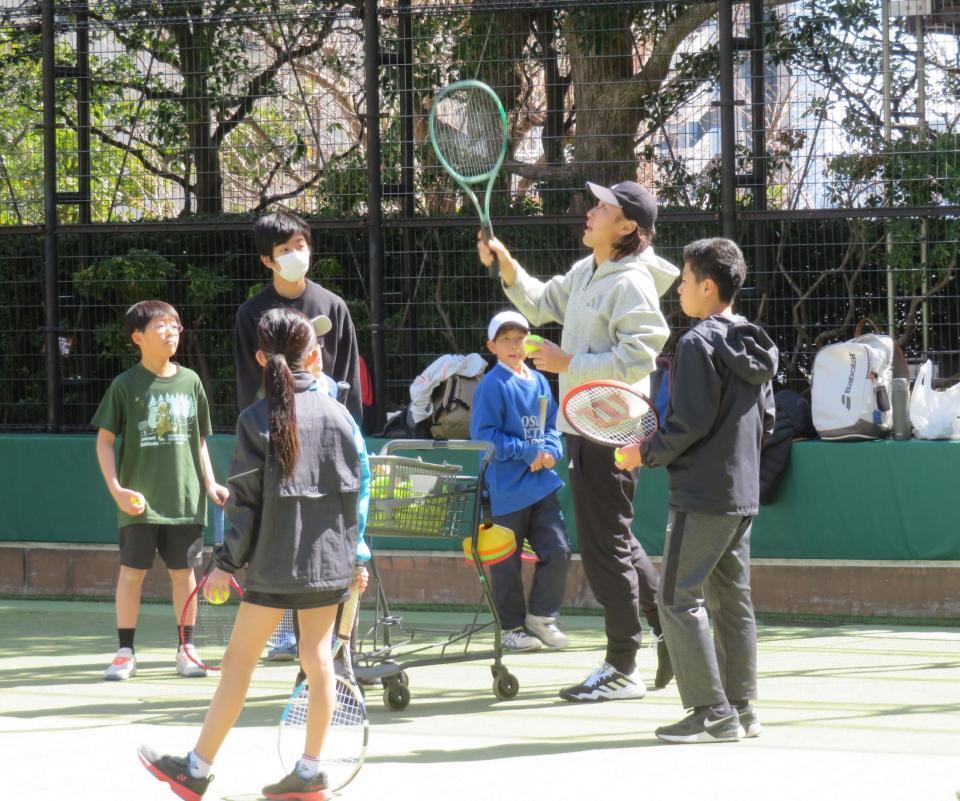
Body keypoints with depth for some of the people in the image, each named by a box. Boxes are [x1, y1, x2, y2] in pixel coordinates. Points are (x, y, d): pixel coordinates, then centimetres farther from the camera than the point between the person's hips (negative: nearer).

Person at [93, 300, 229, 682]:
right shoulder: (126, 385, -4)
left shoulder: (190, 382, 6)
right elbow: (104, 439, -1)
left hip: (185, 500, 3)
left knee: (184, 572, 7)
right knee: (131, 572, 0)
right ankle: (125, 653, 7)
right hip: (140, 502, -3)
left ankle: (186, 649, 16)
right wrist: (116, 488, -11)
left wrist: (210, 483, 5)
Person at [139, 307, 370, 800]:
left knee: (239, 661, 1)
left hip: (274, 561, -4)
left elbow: (245, 501, -9)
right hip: (328, 559, 4)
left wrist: (227, 563, -2)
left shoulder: (256, 420, -9)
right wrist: (353, 555, 14)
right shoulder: (336, 415, 1)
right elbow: (355, 491, 4)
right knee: (317, 658, 9)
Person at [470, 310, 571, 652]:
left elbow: (552, 425, 17)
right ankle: (512, 627, 15)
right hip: (506, 491, -5)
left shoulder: (539, 382, 10)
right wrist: (527, 452, -17)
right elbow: (483, 433, -15)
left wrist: (550, 451, -5)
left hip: (541, 485, 5)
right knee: (506, 562, 3)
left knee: (557, 551, 0)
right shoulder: (493, 385, -9)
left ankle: (541, 616, 17)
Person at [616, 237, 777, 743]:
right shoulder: (754, 347, 12)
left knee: (678, 598, -5)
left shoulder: (698, 344, -14)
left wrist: (646, 453, -5)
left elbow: (689, 423, -19)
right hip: (743, 493, 9)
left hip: (701, 495, -9)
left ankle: (712, 714, -9)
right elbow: (764, 421, 17)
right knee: (732, 599, 13)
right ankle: (741, 709, 14)